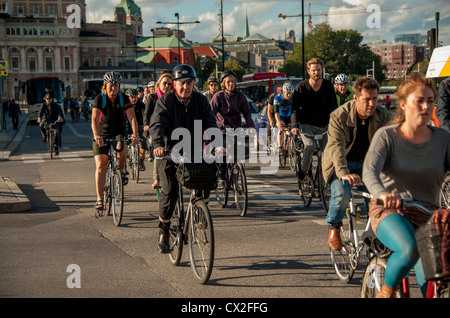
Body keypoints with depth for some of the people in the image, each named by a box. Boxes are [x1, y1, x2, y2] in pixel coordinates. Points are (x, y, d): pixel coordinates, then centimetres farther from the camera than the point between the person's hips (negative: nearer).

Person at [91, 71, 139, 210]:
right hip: (102, 135, 0)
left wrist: (135, 135, -34)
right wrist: (96, 135, -42)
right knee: (100, 166, -9)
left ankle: (121, 170, -1)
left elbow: (132, 117, -18)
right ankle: (99, 198, 0)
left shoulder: (123, 98, -8)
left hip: (119, 133, 0)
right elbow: (94, 119, -25)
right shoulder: (100, 98, -12)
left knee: (122, 150, -33)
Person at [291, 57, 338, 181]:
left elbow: (333, 107, -2)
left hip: (324, 126, 3)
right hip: (307, 125, -3)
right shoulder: (301, 87, -4)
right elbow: (295, 108, -9)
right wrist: (295, 126, -24)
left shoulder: (328, 86, 1)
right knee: (310, 146, -27)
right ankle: (303, 170, -7)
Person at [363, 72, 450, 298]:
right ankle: (386, 292, -6)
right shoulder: (386, 136, -5)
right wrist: (382, 194, -43)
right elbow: (370, 171, -20)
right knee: (410, 250, -34)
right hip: (389, 211, -3)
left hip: (427, 212, 3)